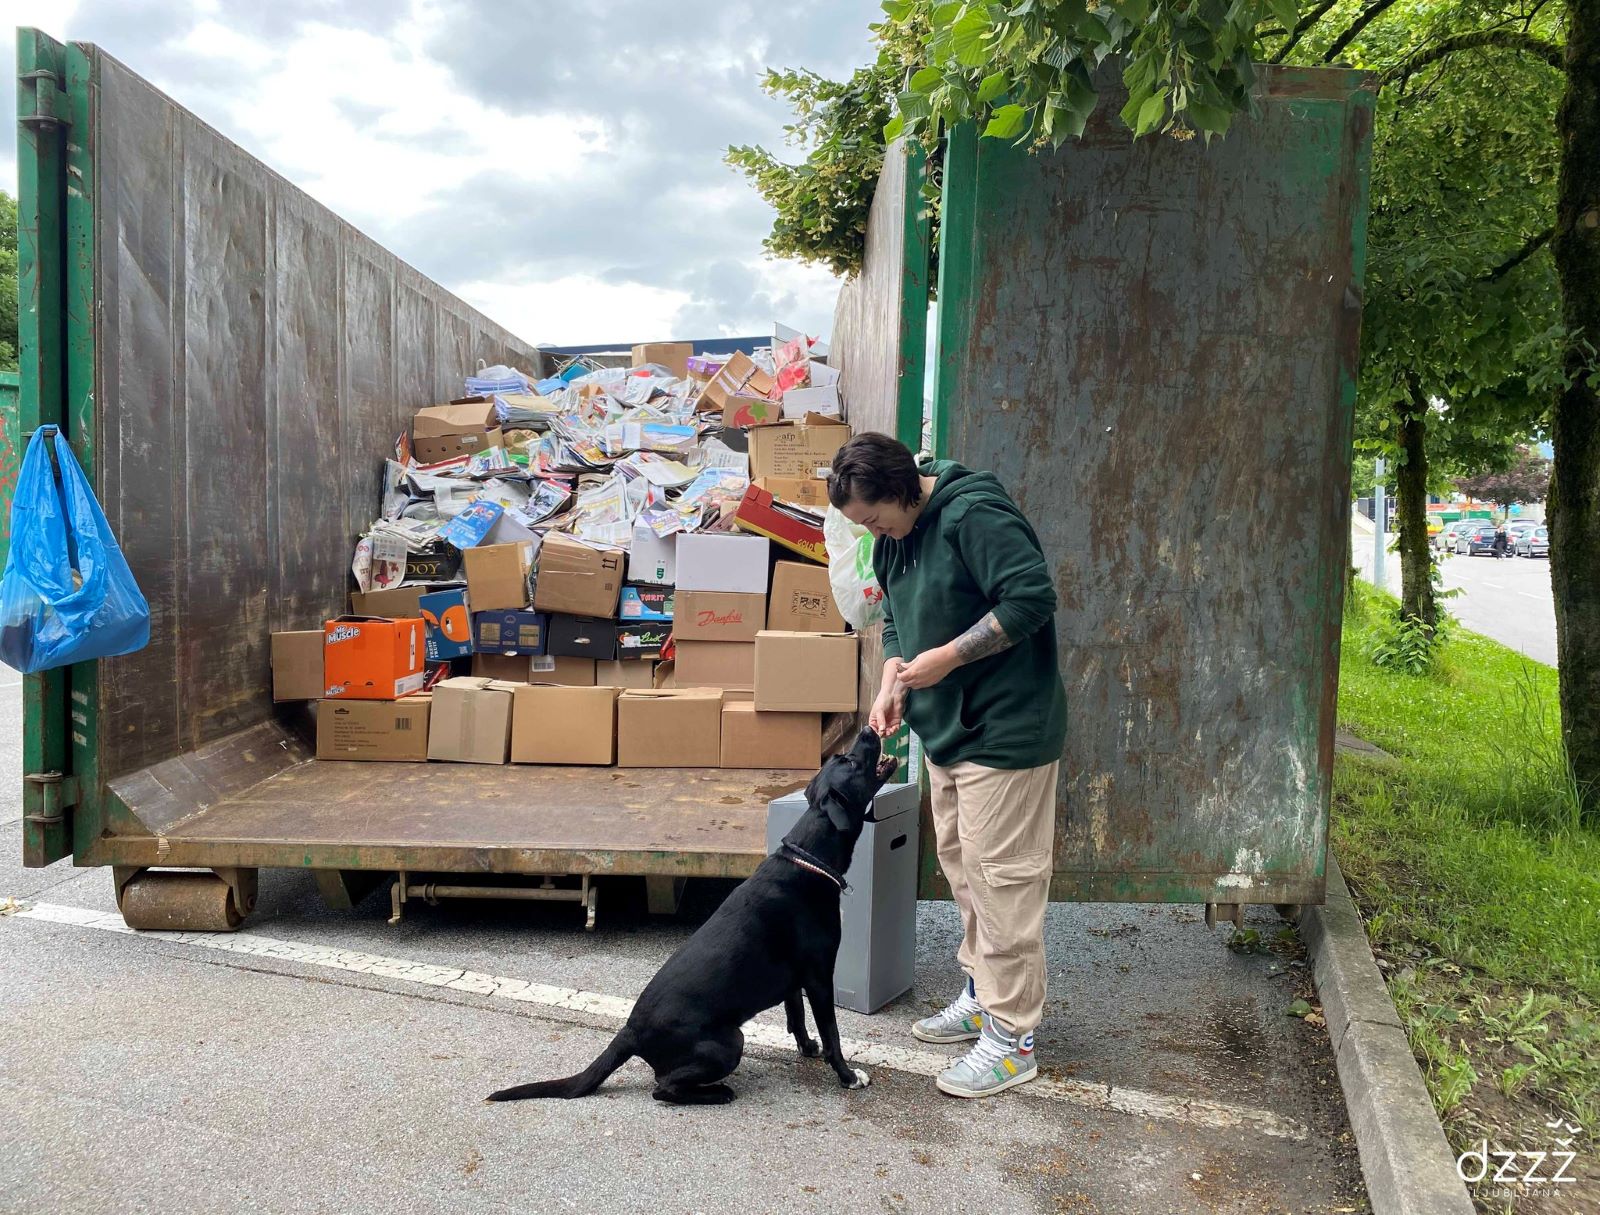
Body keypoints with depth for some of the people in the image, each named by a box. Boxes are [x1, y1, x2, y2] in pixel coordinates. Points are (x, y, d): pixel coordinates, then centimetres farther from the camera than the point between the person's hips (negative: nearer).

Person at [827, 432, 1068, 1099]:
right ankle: (981, 995, 34)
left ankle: (1012, 1038, 6)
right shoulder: (893, 537, 9)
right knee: (960, 863, 18)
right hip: (947, 728, 10)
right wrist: (892, 683, 0)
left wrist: (948, 657, -23)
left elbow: (1032, 598, -25)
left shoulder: (975, 516, -20)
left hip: (1004, 730, -10)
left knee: (1001, 876, -5)